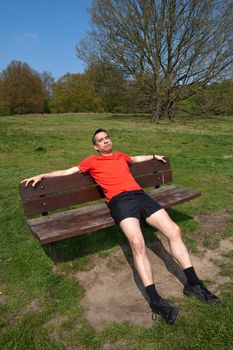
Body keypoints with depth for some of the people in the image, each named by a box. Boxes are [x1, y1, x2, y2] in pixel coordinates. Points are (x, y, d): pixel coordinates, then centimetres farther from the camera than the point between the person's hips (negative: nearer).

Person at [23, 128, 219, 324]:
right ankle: (155, 299, -25)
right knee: (138, 244, -30)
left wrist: (154, 156, 59)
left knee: (174, 231, -11)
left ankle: (193, 284, -2)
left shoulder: (120, 156, 31)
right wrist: (42, 175, 17)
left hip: (140, 195, 5)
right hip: (120, 201, -5)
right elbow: (67, 172, 21)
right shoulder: (92, 161, 18)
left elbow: (136, 159, 51)